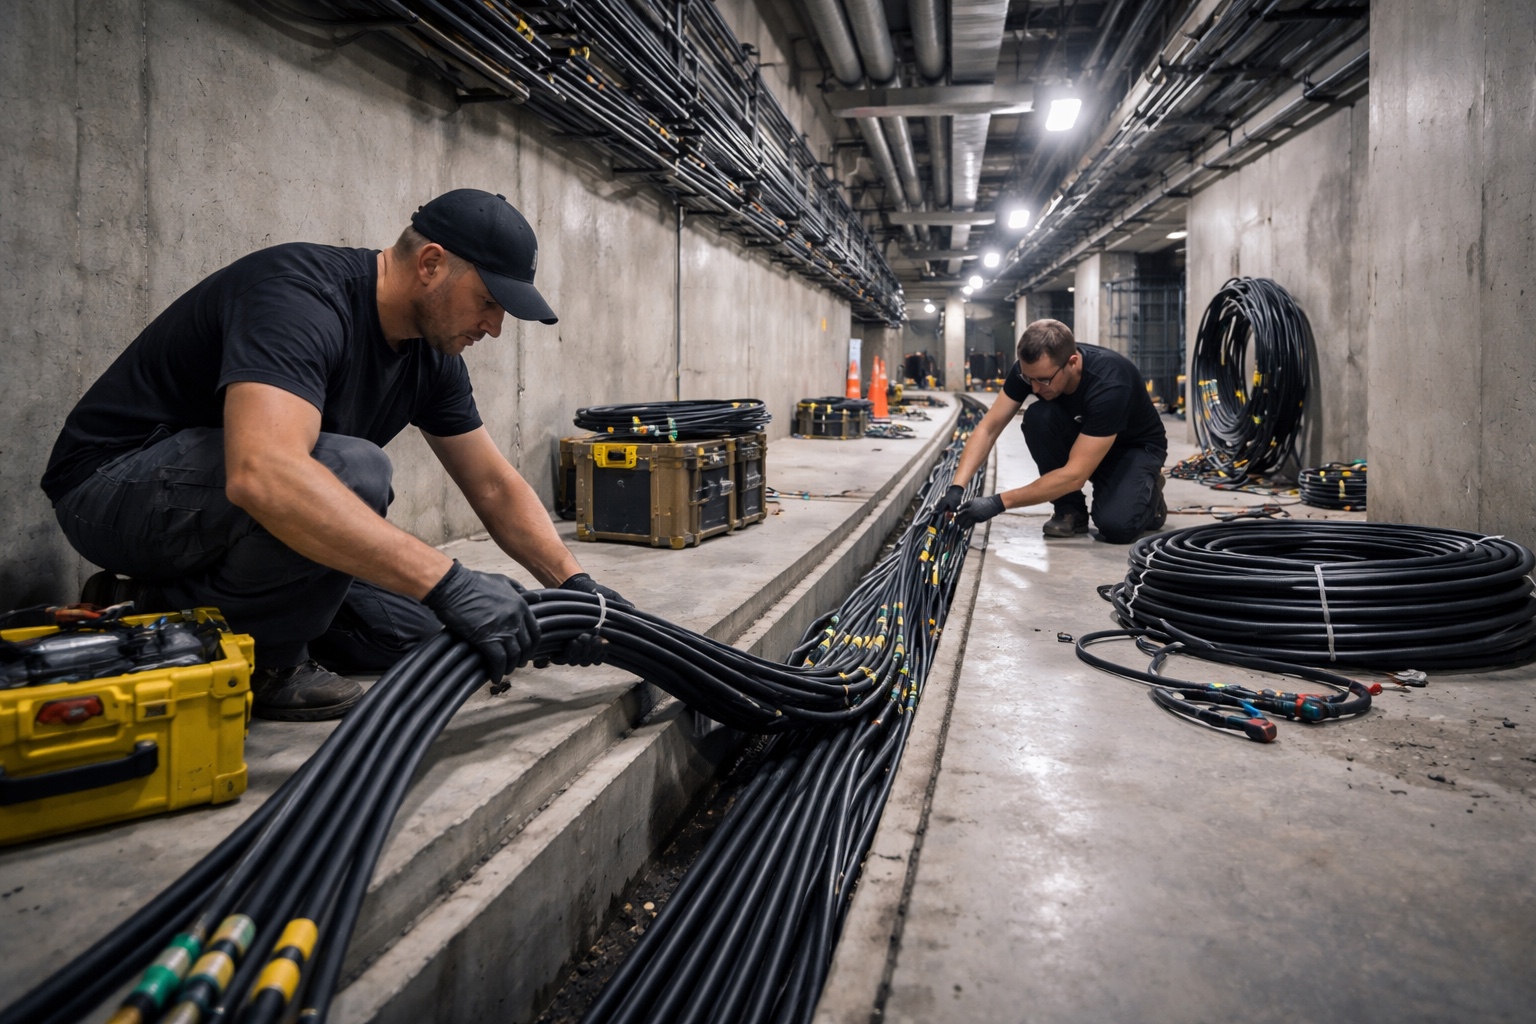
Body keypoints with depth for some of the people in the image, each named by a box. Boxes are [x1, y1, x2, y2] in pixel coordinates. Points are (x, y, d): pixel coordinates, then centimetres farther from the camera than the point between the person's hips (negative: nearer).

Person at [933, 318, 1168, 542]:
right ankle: (1071, 509, -9)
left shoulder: (1109, 385, -39)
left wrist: (998, 502, -39)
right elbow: (989, 427, -18)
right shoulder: (1031, 367, -24)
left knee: (1116, 525, -32)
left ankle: (1148, 488, 4)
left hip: (1137, 446, -4)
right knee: (1037, 417, -29)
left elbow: (1075, 474, -39)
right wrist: (957, 488, -31)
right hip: (1082, 435, 5)